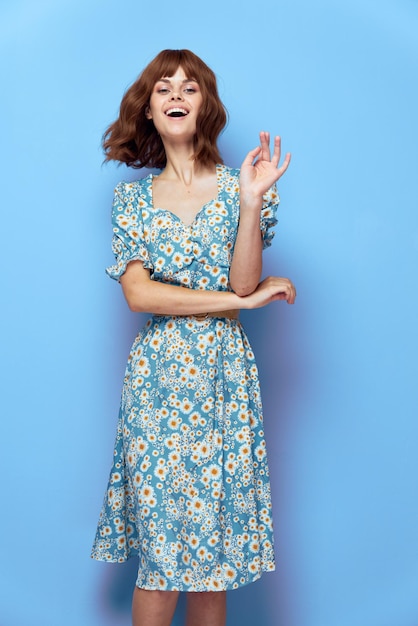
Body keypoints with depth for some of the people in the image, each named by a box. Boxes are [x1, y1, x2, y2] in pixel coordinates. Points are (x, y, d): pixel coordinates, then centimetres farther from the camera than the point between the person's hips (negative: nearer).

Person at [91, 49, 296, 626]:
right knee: (160, 553, 1)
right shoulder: (133, 198, 7)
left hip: (223, 374, 0)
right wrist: (240, 300, -10)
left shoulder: (237, 188, 4)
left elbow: (243, 284, -6)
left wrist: (251, 202, -17)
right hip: (157, 376, 0)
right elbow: (138, 294, -6)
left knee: (213, 542, 5)